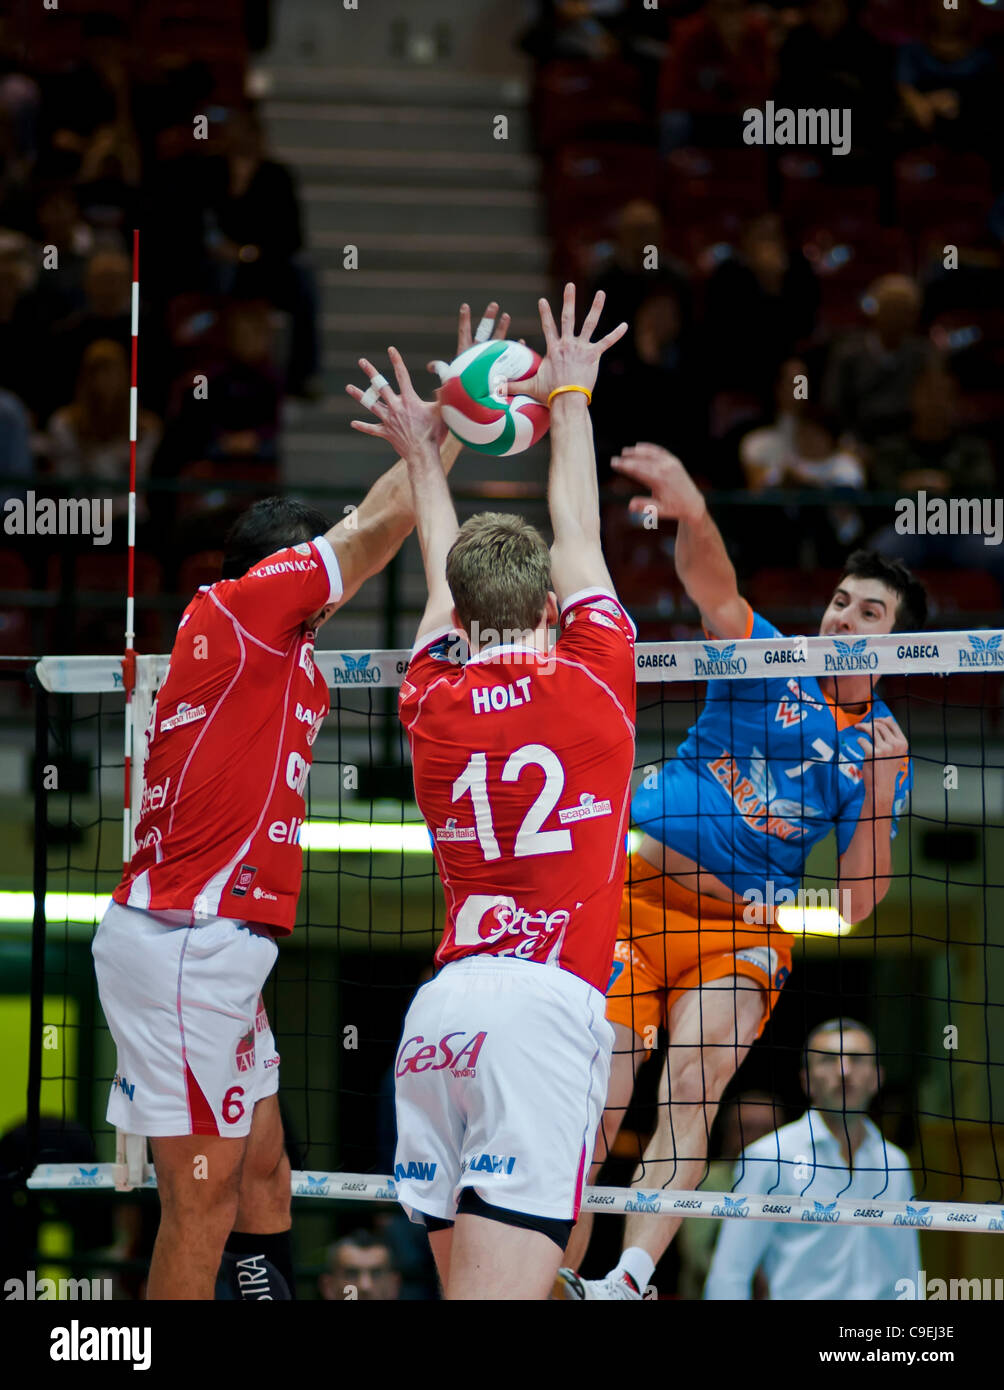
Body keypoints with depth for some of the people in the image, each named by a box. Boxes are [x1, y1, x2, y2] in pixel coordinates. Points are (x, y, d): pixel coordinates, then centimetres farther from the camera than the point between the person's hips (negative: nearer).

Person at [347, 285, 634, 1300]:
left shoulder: (432, 704, 11)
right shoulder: (593, 682, 3)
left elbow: (443, 577, 31)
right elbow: (577, 541, 20)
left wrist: (422, 453, 45)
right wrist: (570, 398, 32)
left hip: (439, 1011, 4)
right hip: (550, 994, -4)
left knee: (469, 1279, 9)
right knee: (502, 1289, -13)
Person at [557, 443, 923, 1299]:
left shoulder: (882, 750, 8)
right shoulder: (768, 664, 2)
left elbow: (856, 902, 3)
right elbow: (711, 584, -20)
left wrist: (880, 795, -13)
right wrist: (691, 514, -42)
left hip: (745, 934, 1)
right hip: (639, 898, -1)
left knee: (694, 1090, -23)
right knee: (597, 1107, -11)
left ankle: (629, 1279, -34)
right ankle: (560, 1283, 0)